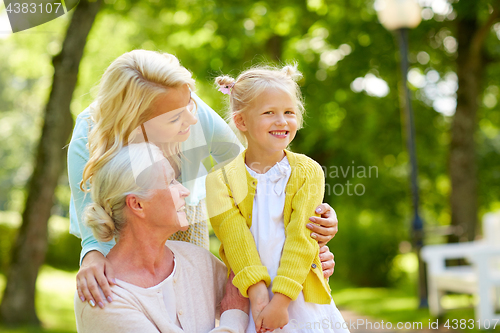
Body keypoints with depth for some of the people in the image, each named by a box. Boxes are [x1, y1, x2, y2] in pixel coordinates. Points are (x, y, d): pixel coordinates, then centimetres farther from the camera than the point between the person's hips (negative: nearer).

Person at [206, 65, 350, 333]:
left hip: (303, 302, 0)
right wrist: (257, 294, -19)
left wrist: (280, 300, -15)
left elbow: (301, 239, -7)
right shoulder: (220, 181, 2)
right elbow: (236, 241, -8)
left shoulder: (308, 172, 2)